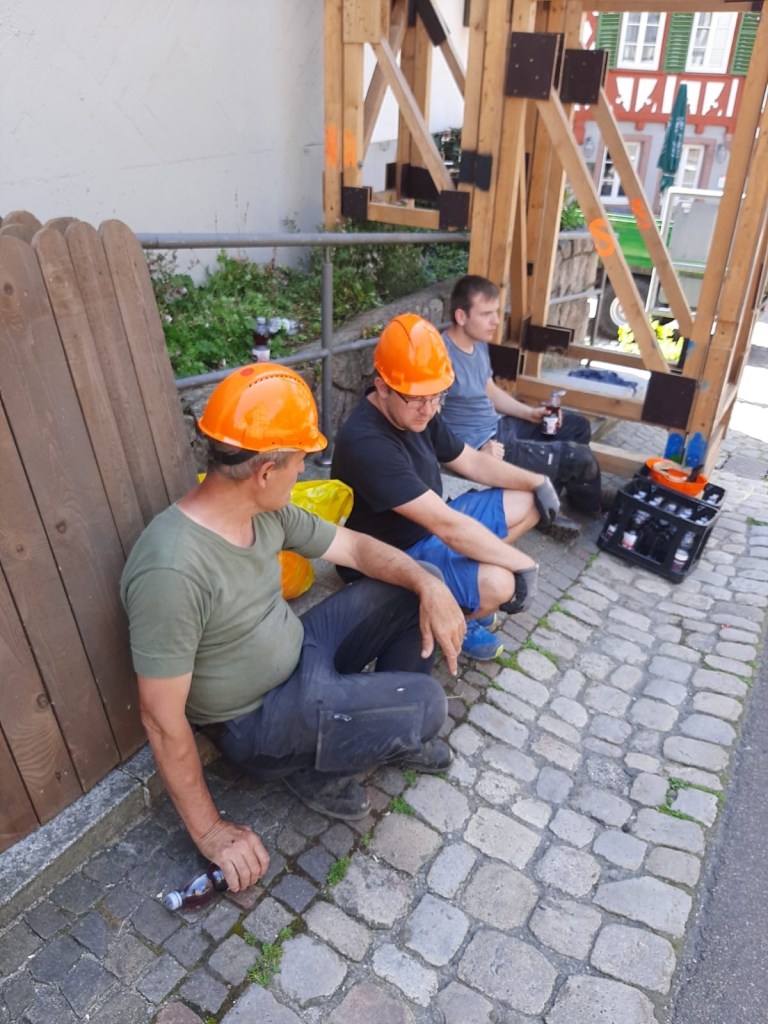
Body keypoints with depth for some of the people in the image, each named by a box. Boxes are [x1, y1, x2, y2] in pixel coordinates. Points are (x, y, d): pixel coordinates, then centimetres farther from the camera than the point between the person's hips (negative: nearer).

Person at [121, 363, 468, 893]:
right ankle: (319, 768, 7)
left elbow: (356, 547, 3)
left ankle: (393, 730, 18)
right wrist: (211, 832, -15)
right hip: (256, 720, -7)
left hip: (301, 651, 8)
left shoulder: (267, 511, -9)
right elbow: (163, 719, -25)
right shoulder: (172, 570, -33)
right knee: (423, 704, -23)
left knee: (413, 586, 2)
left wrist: (429, 584, -14)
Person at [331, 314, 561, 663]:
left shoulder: (417, 414, -3)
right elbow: (447, 525, -34)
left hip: (432, 526, 9)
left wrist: (536, 481, 1)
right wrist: (524, 564, -27)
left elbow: (472, 462, 12)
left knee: (527, 502, 9)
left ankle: (468, 597, 11)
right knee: (499, 583, -30)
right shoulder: (367, 443, -32)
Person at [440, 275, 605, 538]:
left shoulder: (479, 343, 5)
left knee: (578, 426, 20)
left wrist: (530, 412, 6)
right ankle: (592, 507, 25)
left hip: (497, 426, 11)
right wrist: (478, 453, -27)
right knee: (581, 458, -9)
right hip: (479, 448, -11)